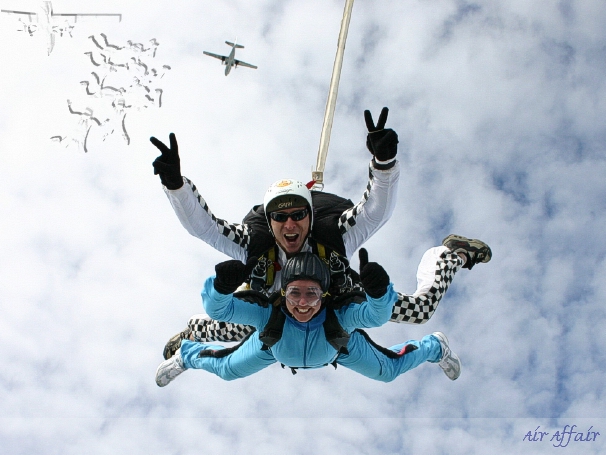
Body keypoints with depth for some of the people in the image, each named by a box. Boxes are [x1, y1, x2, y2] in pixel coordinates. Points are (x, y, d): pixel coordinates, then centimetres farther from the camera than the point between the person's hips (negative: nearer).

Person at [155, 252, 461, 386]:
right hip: (275, 345, 0)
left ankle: (435, 347, 50)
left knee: (389, 370, 17)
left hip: (340, 345, 0)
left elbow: (378, 315, -58)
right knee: (226, 370, 19)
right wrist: (223, 284, -70)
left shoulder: (340, 314, -48)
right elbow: (216, 309, -49)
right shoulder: (267, 313, -46)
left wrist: (379, 292, -79)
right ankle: (186, 355, 55)